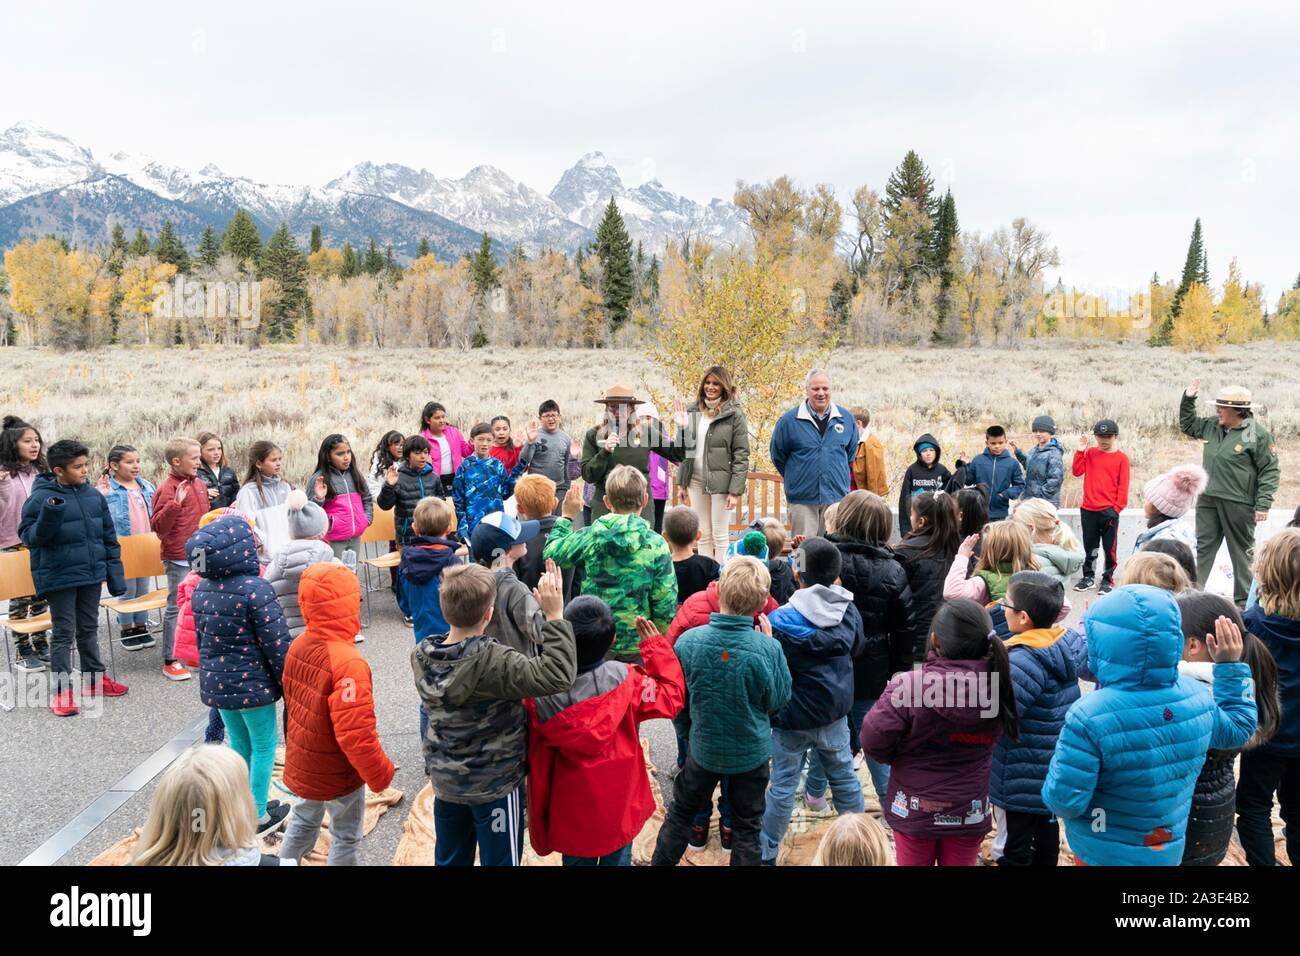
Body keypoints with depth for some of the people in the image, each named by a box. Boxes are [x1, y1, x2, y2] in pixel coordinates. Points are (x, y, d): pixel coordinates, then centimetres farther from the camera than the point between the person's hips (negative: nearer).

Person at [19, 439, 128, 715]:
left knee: (89, 629, 17)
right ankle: (61, 690, 12)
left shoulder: (94, 495, 3)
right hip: (59, 578, -5)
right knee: (63, 633, 3)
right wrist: (48, 517, -29)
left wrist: (115, 575, 7)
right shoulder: (42, 498, -12)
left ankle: (94, 678, 30)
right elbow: (28, 537, -10)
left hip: (91, 575, 5)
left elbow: (109, 537, 9)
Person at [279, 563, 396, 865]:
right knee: (345, 838, 14)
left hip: (302, 764, 7)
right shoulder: (347, 662, -32)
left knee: (303, 821, 28)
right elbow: (356, 733, -31)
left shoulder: (297, 646, -7)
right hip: (338, 774, -7)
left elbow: (292, 705, 6)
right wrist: (381, 774, -17)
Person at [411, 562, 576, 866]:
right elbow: (557, 676, -37)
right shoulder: (492, 662, -32)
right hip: (494, 784, -6)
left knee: (450, 860, 22)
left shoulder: (422, 657, -12)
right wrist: (555, 615, -33)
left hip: (444, 779, 6)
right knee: (499, 861, 14)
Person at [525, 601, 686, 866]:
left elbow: (537, 763, -10)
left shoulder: (542, 696, -22)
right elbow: (671, 697, -5)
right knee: (617, 859, 21)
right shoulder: (625, 680, -22)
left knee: (578, 859, 22)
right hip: (619, 804, 0)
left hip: (573, 812, 0)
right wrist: (655, 646, 1)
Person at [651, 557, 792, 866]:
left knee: (680, 812, 23)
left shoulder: (688, 641, -22)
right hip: (752, 752, -1)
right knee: (747, 829, 17)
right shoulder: (767, 649, -27)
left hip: (704, 748, 1)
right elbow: (778, 701, -8)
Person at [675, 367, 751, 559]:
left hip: (721, 481, -5)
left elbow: (741, 455, -9)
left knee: (720, 536, 1)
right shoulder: (693, 411, 10)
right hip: (696, 480, 5)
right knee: (703, 535, 11)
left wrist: (736, 491, -14)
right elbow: (684, 449, 14)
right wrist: (681, 483, 9)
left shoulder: (734, 414, -6)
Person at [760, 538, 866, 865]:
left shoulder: (781, 621, -19)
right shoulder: (850, 611, -6)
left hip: (794, 716, -4)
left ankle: (765, 853, 20)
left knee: (783, 786, 7)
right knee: (845, 777, 20)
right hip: (836, 712, 4)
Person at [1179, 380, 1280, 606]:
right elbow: (1187, 425, 26)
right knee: (1203, 549, 7)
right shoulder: (1212, 426, 6)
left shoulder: (1258, 434, -10)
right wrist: (1188, 399, 12)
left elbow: (1271, 471, -9)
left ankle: (1244, 602, 16)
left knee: (1241, 552, 7)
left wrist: (1263, 505, -15)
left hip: (1239, 503, -5)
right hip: (1208, 501, 6)